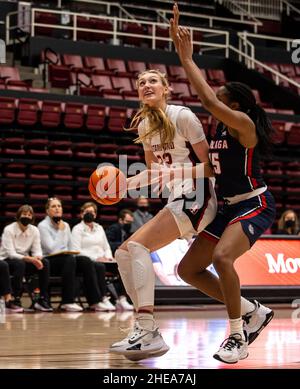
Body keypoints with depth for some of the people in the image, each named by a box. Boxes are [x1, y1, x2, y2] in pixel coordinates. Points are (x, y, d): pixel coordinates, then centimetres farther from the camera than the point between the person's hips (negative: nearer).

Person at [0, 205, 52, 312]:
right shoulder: (9, 230, -14)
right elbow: (11, 254, -22)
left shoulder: (34, 230, 0)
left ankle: (43, 299, -20)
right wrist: (29, 259, -36)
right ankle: (16, 300, -29)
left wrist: (37, 258, -29)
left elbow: (37, 251, -3)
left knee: (45, 262, -22)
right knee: (20, 264, -38)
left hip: (24, 260, 5)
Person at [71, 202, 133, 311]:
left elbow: (106, 247, 23)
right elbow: (76, 250, -7)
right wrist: (95, 258, -17)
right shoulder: (77, 229, 5)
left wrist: (108, 256, -1)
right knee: (100, 266, -38)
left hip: (102, 259, 6)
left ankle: (121, 299, -27)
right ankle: (104, 300, -40)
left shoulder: (99, 228, 24)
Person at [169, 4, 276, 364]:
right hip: (229, 208, 10)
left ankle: (238, 336, -20)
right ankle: (252, 313, 15)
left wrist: (186, 59, -22)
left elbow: (209, 101, -29)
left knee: (221, 257, -33)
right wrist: (181, 47, 0)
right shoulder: (220, 127, 7)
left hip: (255, 205, -10)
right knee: (188, 270, 6)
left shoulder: (243, 124, -16)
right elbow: (205, 92, 9)